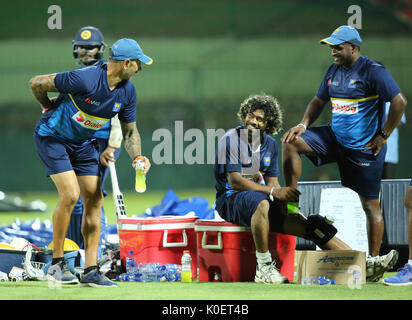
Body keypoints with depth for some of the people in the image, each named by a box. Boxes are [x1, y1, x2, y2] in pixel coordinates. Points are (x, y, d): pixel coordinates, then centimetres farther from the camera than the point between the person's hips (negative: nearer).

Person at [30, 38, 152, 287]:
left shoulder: (127, 91, -7)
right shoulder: (85, 79, -30)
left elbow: (130, 131, 4)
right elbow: (36, 84, -21)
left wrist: (137, 156, -16)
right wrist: (52, 110, -1)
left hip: (83, 143, 7)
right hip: (52, 136, -7)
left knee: (94, 199, -1)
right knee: (71, 194, -19)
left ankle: (90, 270, 3)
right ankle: (57, 264, -6)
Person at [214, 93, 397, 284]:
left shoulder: (270, 144, 13)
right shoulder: (231, 140, -8)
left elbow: (272, 182, 13)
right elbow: (234, 181, -18)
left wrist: (282, 198, -12)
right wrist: (274, 192, -24)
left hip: (263, 200, 6)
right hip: (231, 200, -6)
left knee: (307, 224, -10)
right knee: (261, 202, -41)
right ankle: (264, 268, -37)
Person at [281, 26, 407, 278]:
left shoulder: (373, 71, -15)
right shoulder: (334, 71, 9)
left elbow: (399, 102, -19)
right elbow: (319, 101, 20)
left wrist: (383, 136, -16)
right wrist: (304, 124, 2)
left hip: (364, 148, -7)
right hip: (335, 138, 7)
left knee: (370, 204, -1)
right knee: (291, 142, -6)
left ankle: (374, 259, 6)